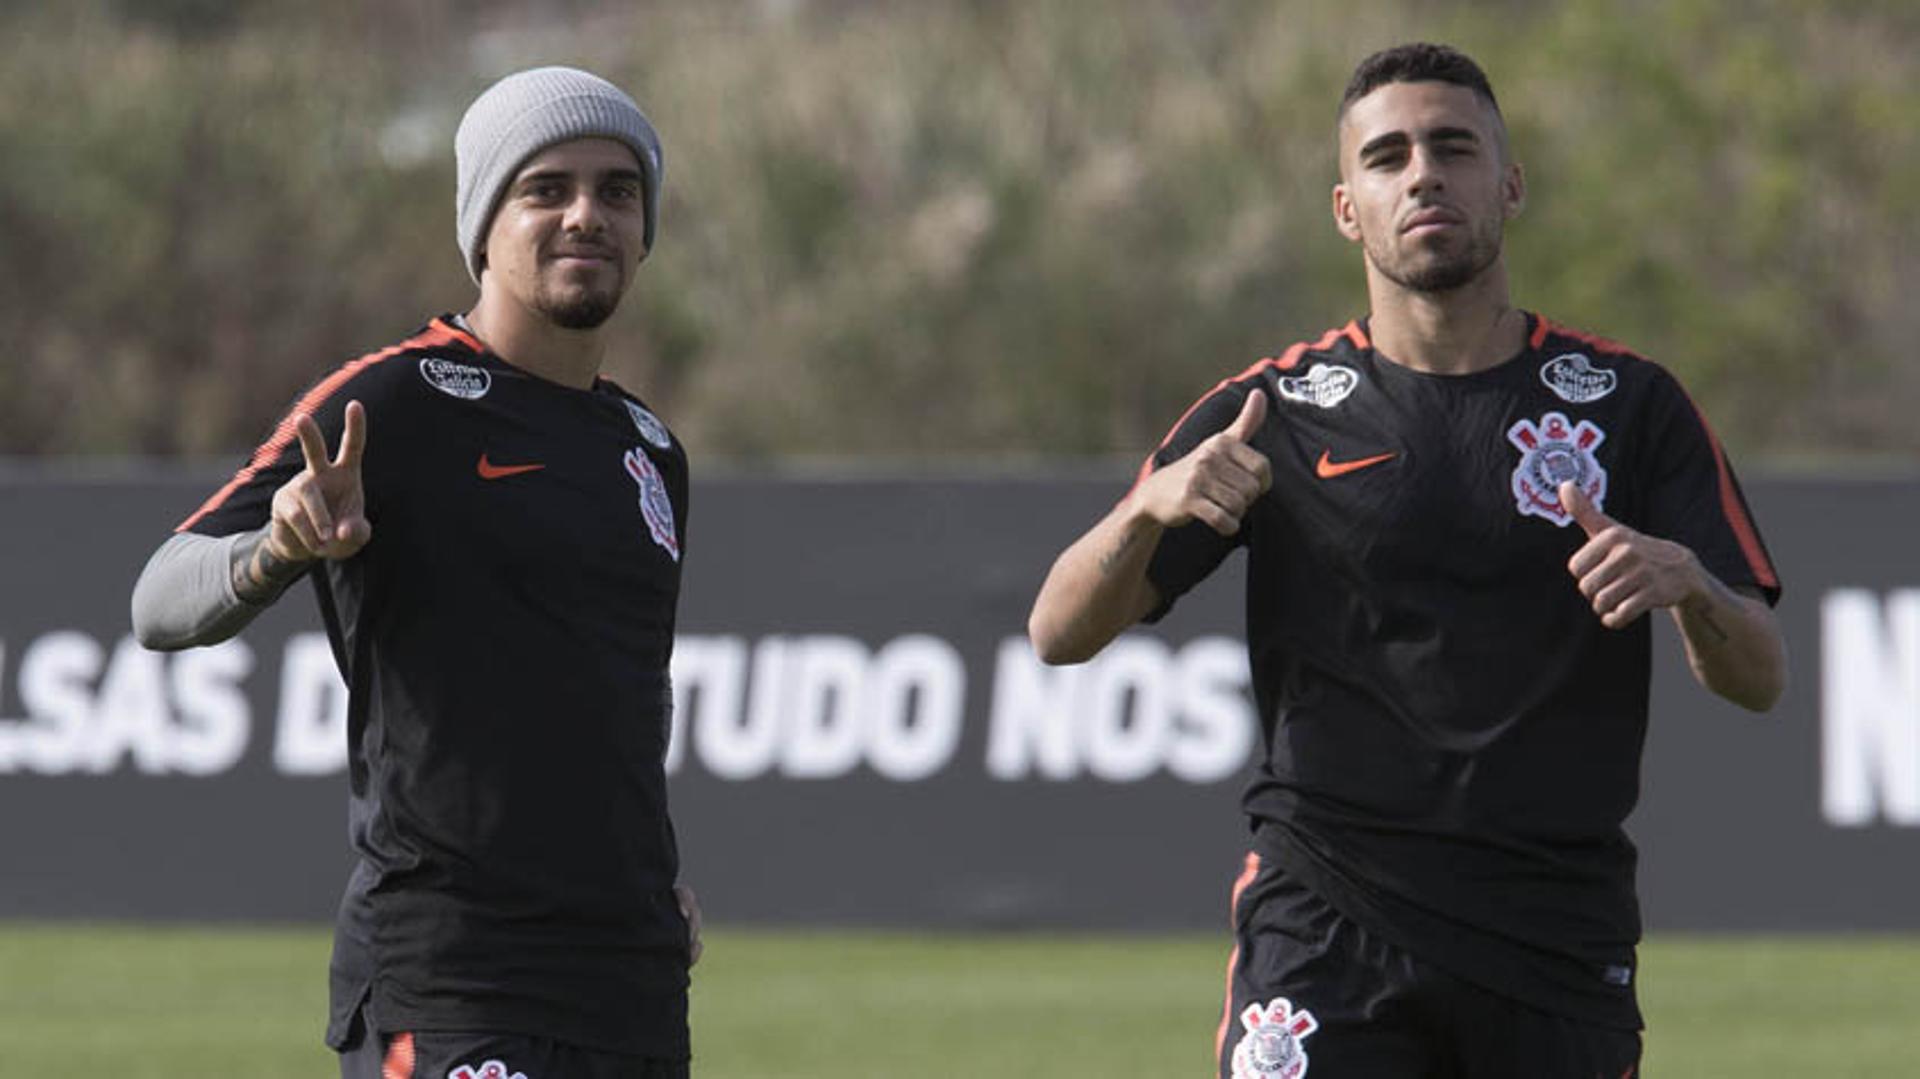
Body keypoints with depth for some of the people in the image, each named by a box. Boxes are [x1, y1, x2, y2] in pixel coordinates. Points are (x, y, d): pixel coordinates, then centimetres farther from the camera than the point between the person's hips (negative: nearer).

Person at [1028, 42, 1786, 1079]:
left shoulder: (1627, 404, 8)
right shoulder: (1276, 410, 6)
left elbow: (1758, 677, 3)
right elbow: (1060, 633, 2)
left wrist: (1685, 583, -20)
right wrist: (1148, 508, -19)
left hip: (1561, 943, 1)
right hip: (1326, 924, -1)